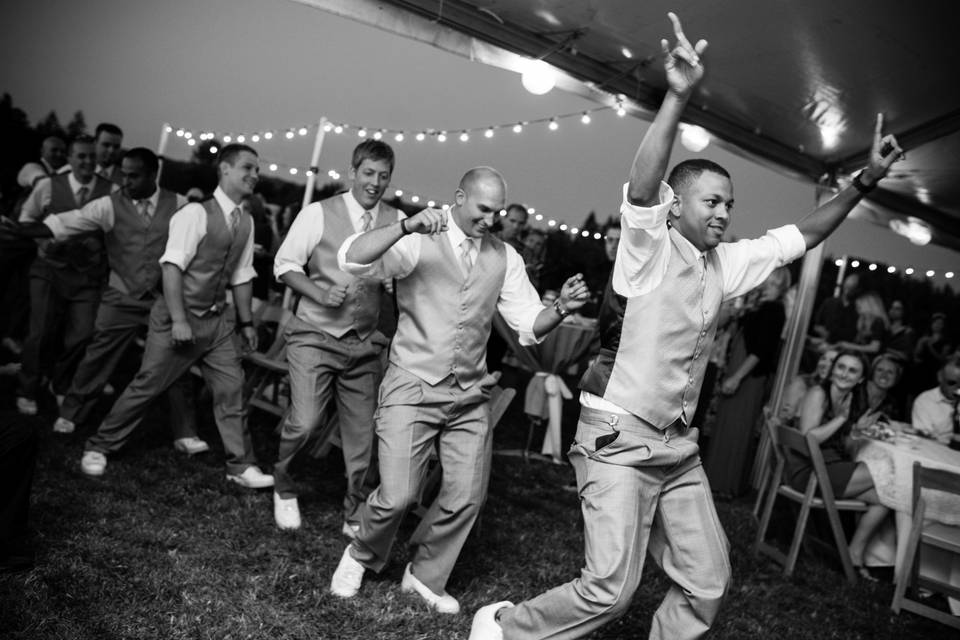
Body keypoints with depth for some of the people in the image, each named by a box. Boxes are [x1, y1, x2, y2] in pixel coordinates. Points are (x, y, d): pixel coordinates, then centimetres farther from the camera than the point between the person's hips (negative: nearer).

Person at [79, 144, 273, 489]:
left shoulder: (246, 222, 6)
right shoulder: (196, 213, -15)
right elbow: (172, 266, -19)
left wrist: (246, 321, 14)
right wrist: (178, 319, -24)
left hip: (217, 319, 6)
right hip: (180, 316, -6)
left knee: (231, 388, 4)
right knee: (147, 386, 3)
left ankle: (241, 466, 14)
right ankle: (97, 447, 23)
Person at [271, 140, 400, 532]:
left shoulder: (398, 222, 3)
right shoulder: (318, 214, -3)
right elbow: (284, 265, 1)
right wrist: (318, 293, -14)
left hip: (365, 344, 3)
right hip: (315, 335, -2)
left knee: (362, 434, 7)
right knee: (304, 422, -14)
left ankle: (356, 518, 27)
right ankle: (283, 488, 19)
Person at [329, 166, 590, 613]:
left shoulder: (504, 258, 7)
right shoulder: (419, 242, -7)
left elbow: (528, 325, 6)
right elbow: (352, 260, -21)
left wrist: (561, 308, -15)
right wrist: (406, 226, -34)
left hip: (470, 396, 5)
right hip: (413, 389, -4)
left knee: (467, 496, 5)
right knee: (398, 495, -7)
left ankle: (425, 576, 30)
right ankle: (360, 557, 27)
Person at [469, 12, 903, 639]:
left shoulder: (725, 263, 9)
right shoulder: (649, 249, -10)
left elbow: (803, 235, 17)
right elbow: (641, 187, -28)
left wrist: (862, 182, 9)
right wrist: (678, 97, -38)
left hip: (678, 446, 8)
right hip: (618, 437, -7)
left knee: (708, 583, 9)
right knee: (611, 588, -9)